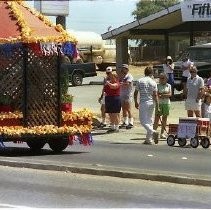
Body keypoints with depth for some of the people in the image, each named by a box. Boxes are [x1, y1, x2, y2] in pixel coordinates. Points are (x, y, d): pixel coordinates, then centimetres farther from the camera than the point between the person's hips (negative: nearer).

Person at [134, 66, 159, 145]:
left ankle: (153, 132, -26)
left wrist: (136, 102, 14)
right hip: (151, 103, 3)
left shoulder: (140, 81, -2)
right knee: (149, 120, 12)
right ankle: (148, 139, 11)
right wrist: (157, 106, -1)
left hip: (143, 103, -3)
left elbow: (135, 93, 1)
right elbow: (155, 95, -3)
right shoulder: (153, 82, 0)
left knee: (143, 120, -2)